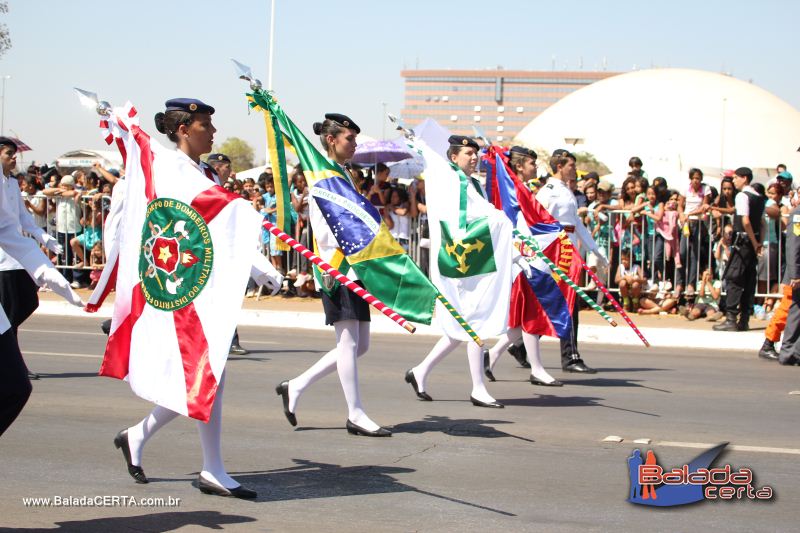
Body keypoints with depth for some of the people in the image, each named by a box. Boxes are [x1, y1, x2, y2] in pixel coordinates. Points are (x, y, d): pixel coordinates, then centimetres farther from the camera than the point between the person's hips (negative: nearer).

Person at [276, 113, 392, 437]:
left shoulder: (343, 174, 20)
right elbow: (323, 228, -15)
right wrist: (339, 267, -20)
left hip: (352, 268, 9)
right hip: (336, 267, -9)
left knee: (359, 345, 8)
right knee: (348, 342, -6)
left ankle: (296, 387, 15)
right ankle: (355, 415, -1)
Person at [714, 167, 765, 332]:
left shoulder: (742, 196, -12)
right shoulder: (759, 197, 15)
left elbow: (745, 221, -19)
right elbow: (762, 222, 14)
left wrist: (754, 243, -13)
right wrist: (759, 242, 10)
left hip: (743, 241, -8)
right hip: (753, 242, 8)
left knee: (733, 279, -7)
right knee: (749, 280, 9)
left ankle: (731, 319, -11)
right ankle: (744, 320, 10)